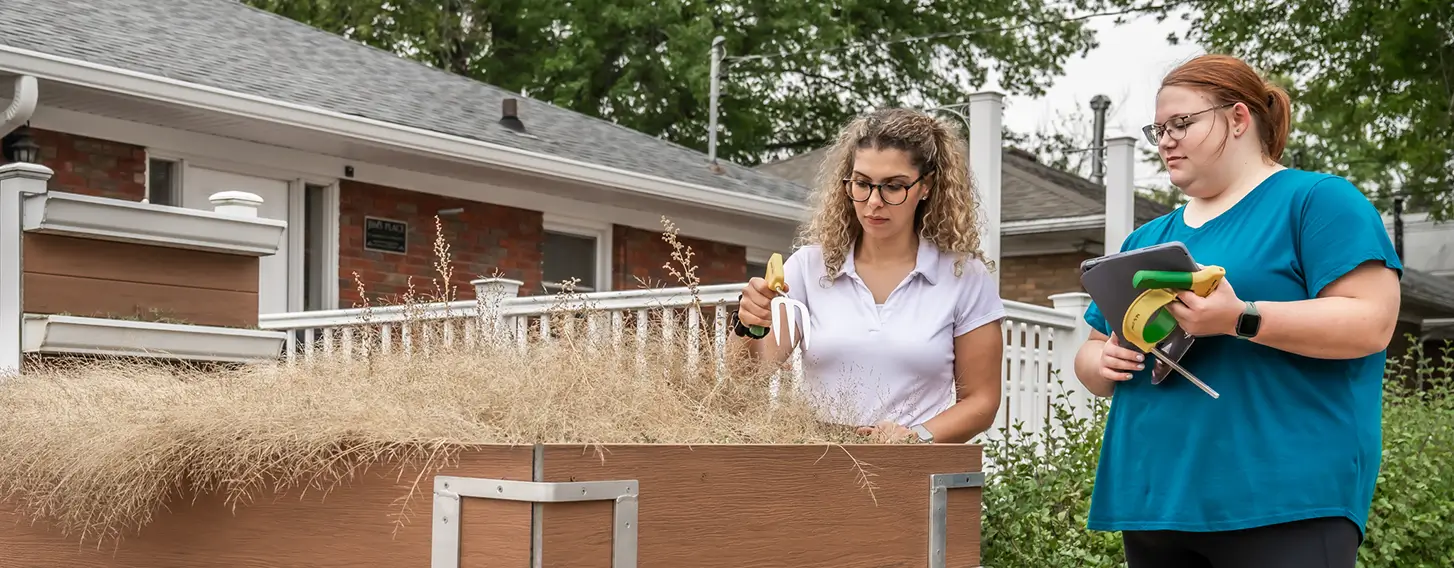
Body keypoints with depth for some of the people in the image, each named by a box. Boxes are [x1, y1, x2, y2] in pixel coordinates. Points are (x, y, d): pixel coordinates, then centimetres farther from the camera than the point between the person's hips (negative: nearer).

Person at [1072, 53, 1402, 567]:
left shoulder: (1318, 199, 1)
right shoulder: (1147, 239, 21)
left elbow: (1372, 322, -12)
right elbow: (1092, 352, 24)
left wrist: (1239, 319, -22)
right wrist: (1102, 361, 0)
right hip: (1153, 497, 7)